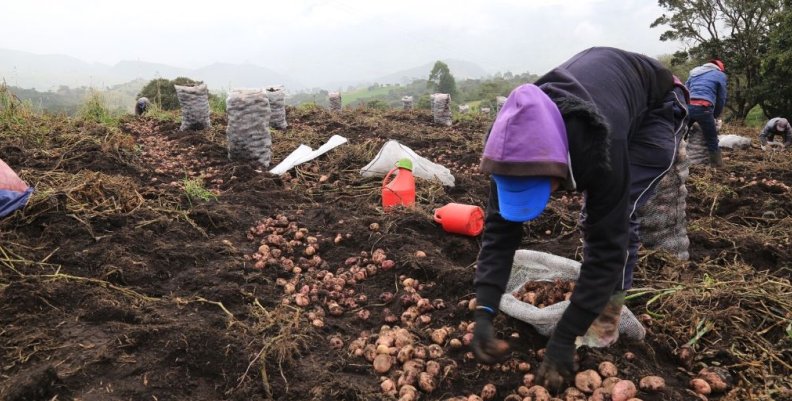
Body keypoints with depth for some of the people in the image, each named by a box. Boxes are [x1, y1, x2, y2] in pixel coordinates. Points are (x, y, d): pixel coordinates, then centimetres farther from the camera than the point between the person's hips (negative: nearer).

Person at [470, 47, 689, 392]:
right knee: (597, 213, 7)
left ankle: (607, 314, -5)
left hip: (658, 108, -5)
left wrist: (564, 338, -38)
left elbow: (608, 245, -40)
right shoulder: (514, 144, -31)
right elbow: (500, 226, -26)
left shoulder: (602, 147, -47)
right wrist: (484, 312, -35)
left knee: (614, 219, -21)